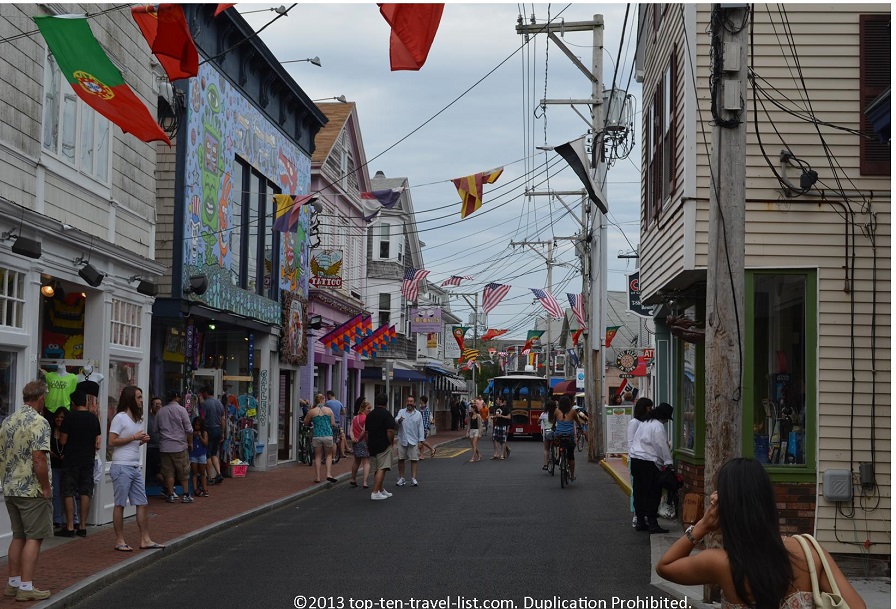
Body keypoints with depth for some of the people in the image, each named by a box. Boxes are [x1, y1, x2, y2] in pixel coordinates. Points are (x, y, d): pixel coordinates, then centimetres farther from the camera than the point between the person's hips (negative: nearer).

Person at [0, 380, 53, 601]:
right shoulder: (39, 422, -15)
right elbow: (39, 458, -22)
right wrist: (46, 487, -14)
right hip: (32, 490, -8)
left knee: (18, 536, 16)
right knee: (34, 538, -3)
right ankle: (26, 587, -4)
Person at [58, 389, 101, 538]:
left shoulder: (69, 417, -9)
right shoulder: (93, 418, 3)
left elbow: (63, 441, -8)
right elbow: (98, 442, 5)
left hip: (71, 460, -4)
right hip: (88, 460, 4)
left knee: (69, 493, 1)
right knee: (85, 493, 8)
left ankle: (70, 527, -1)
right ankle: (82, 527, 9)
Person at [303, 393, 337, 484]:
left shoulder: (312, 411, -2)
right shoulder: (329, 410, 1)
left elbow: (306, 423, 9)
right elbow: (333, 424, 4)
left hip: (317, 435, 0)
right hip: (328, 435, 0)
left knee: (318, 456, 9)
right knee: (329, 455, 14)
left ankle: (317, 477, 9)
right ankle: (328, 474, 0)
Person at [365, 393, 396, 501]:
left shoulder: (370, 415, 11)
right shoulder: (387, 414, -11)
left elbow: (366, 432, 16)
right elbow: (390, 431, -18)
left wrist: (368, 445, 23)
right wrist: (391, 442, -5)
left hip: (372, 446, 7)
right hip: (384, 446, -7)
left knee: (377, 469, 17)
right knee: (381, 469, -8)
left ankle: (381, 490, 28)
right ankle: (375, 492, -14)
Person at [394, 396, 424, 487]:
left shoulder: (418, 414, 6)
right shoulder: (401, 412, 5)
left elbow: (420, 428, 5)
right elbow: (395, 421, -12)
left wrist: (420, 440, 0)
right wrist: (399, 420, -37)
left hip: (414, 441, 0)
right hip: (402, 440, 0)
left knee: (414, 460, -2)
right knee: (401, 459, 4)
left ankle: (413, 478, 0)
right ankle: (401, 478, 14)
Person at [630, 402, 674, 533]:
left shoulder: (644, 423, 19)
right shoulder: (658, 426, -10)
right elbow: (662, 446, -13)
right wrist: (668, 462, -6)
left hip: (635, 459, 9)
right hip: (648, 463, -9)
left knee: (639, 492, 11)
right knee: (653, 493, -4)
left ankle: (640, 522, 15)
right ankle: (652, 523, -5)